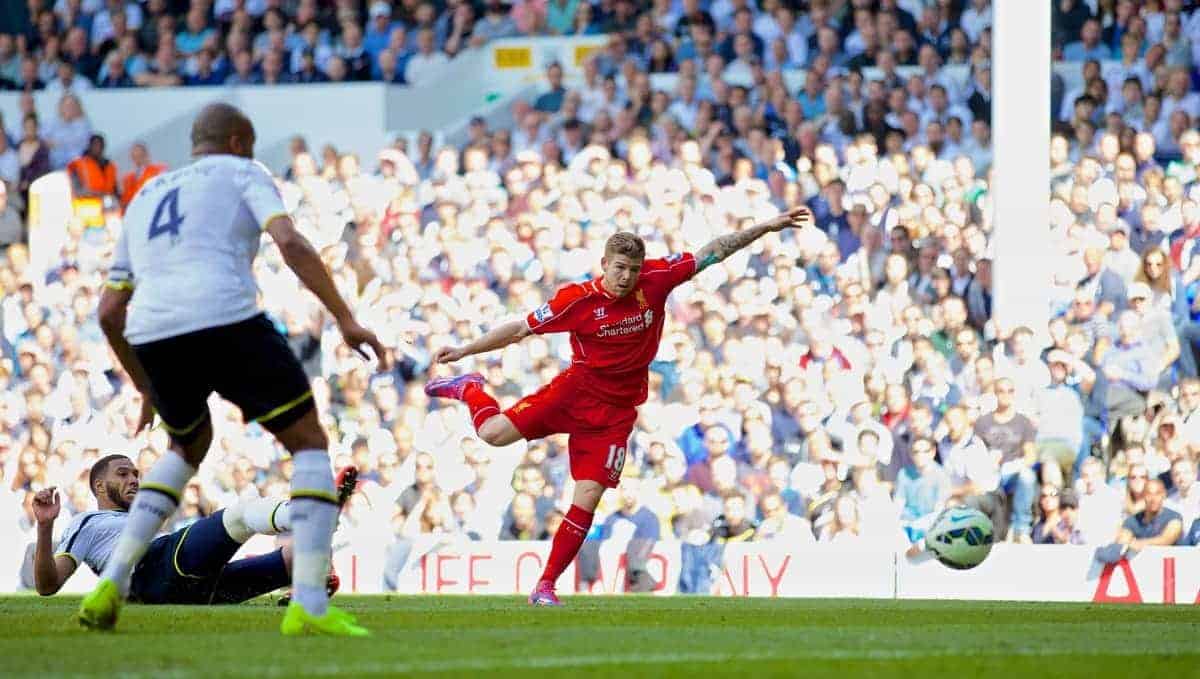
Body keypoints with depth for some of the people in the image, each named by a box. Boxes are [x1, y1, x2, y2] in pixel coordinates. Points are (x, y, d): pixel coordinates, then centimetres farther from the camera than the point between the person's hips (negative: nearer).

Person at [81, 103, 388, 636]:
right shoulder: (241, 173, 17)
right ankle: (308, 606, -8)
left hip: (151, 333, 6)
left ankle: (111, 583, 18)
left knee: (189, 446, 32)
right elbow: (289, 243, -4)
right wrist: (346, 321, -5)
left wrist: (146, 387, 39)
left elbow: (109, 312, 28)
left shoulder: (144, 198, 31)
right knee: (309, 444, 7)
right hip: (226, 322, -5)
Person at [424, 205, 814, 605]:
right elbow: (520, 329, -6)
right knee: (494, 433, -17)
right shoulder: (577, 300, -13)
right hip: (576, 389, -2)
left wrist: (767, 227, 0)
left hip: (617, 410, 2)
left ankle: (546, 585, 3)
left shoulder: (655, 280, -7)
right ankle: (470, 391, 19)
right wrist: (464, 350, -8)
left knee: (587, 498, -7)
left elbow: (713, 253, 1)